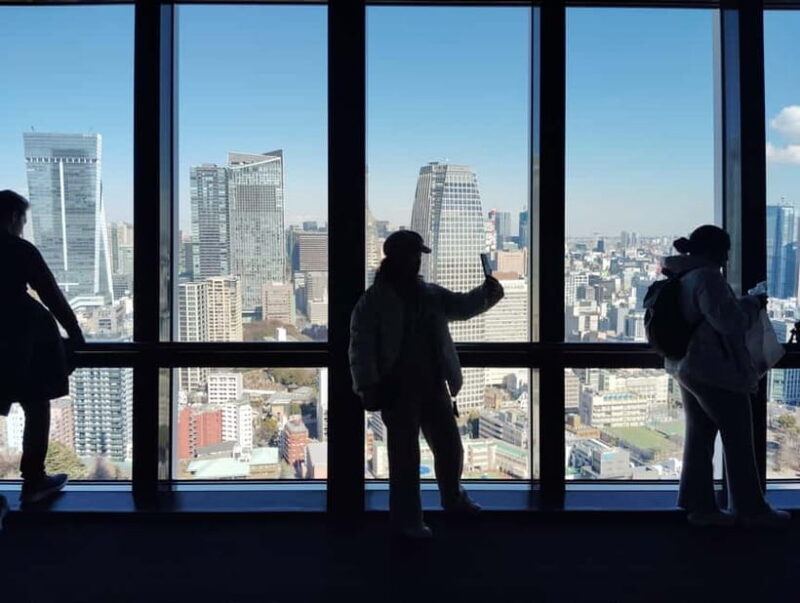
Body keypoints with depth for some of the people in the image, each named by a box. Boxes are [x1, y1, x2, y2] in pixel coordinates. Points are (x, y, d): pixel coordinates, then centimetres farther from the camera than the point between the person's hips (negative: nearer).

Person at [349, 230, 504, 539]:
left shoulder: (430, 294, 8)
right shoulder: (373, 300, -8)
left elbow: (462, 305, 6)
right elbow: (361, 346, -11)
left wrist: (487, 293, -15)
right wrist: (368, 387, -19)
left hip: (433, 386, 6)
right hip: (398, 390, -5)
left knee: (450, 446, 18)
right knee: (405, 456, 3)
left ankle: (453, 498, 43)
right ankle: (406, 519, 19)